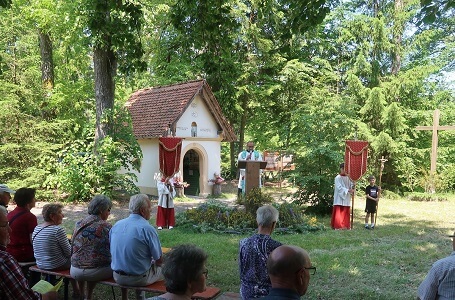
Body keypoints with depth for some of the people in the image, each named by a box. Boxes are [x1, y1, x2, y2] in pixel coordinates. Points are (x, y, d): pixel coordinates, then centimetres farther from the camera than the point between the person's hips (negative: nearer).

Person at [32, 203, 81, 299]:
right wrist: (70, 246, 5)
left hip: (40, 265, 8)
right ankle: (76, 292, 27)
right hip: (56, 266, -8)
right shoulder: (58, 230, -22)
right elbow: (68, 252, -17)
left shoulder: (36, 229, 0)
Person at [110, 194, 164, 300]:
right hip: (139, 279, -6)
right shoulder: (147, 229, -18)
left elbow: (112, 252, 10)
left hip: (117, 277, 6)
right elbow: (159, 260, -12)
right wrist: (156, 263, 10)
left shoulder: (116, 225, -1)